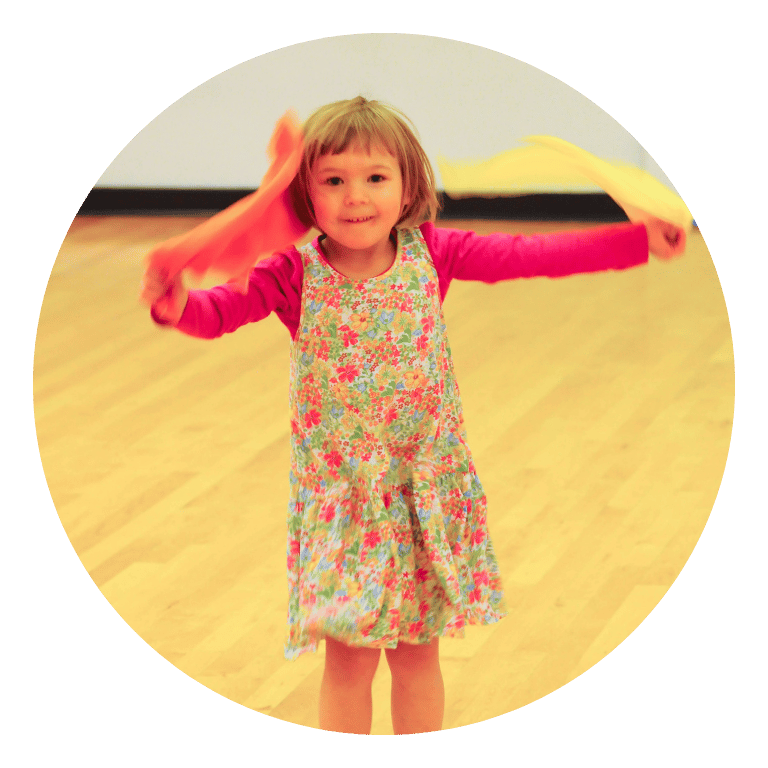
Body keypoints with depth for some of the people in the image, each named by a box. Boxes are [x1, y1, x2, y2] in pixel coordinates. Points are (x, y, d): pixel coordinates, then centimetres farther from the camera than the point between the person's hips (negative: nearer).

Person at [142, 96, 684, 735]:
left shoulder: (430, 255, -5)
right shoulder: (297, 274, -11)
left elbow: (531, 255, -8)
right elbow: (222, 311, -24)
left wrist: (639, 240, -14)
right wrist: (179, 305, -48)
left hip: (428, 488, 2)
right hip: (339, 495, -2)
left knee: (417, 652, 13)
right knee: (349, 658, 5)